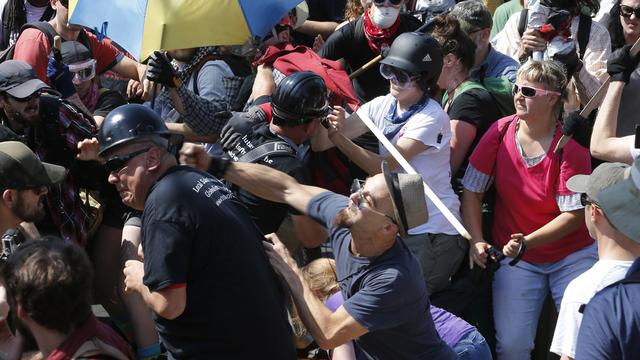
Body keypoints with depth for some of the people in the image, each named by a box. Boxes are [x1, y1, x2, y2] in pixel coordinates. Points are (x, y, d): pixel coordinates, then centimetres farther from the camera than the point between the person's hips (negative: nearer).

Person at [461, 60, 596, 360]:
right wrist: (476, 241, -13)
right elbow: (472, 190, -2)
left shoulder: (570, 146, -14)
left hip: (572, 255, -1)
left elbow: (575, 214, -15)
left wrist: (527, 242, -25)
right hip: (515, 257, 1)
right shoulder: (500, 131, -7)